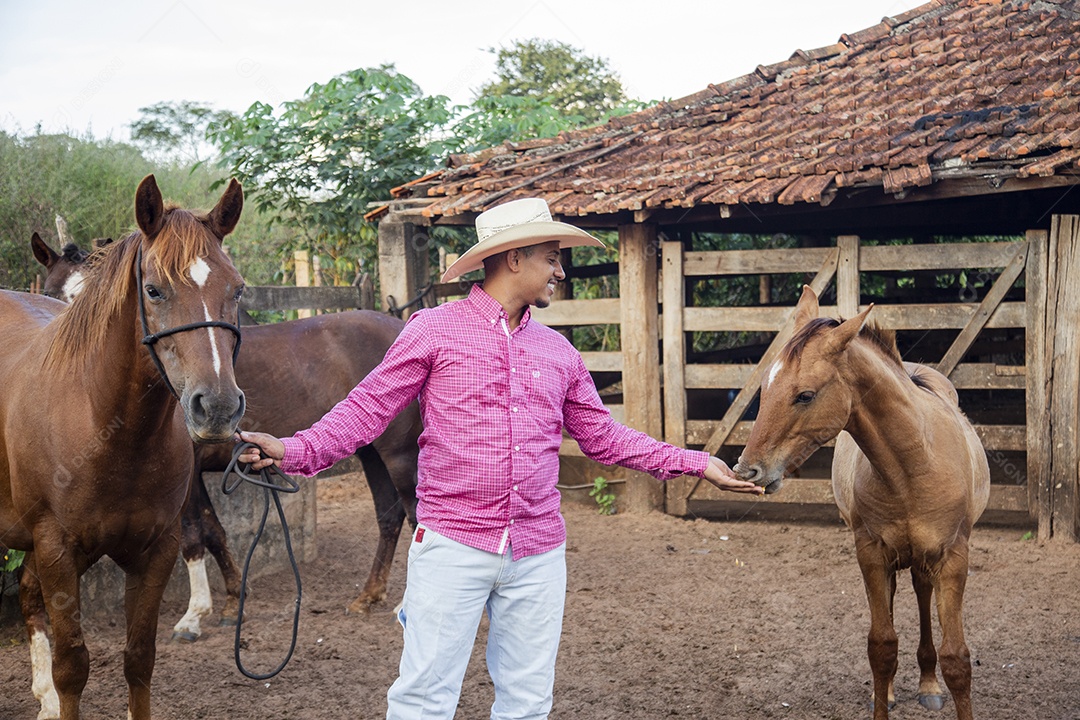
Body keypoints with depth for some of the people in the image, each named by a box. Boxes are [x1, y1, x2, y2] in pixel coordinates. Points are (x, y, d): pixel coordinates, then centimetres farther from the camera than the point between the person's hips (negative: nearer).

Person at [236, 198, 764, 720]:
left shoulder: (558, 351, 11)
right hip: (453, 543, -5)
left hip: (538, 552, 5)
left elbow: (602, 436, 17)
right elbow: (367, 407, -4)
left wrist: (695, 463, 12)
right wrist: (295, 451, -19)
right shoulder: (434, 331, -3)